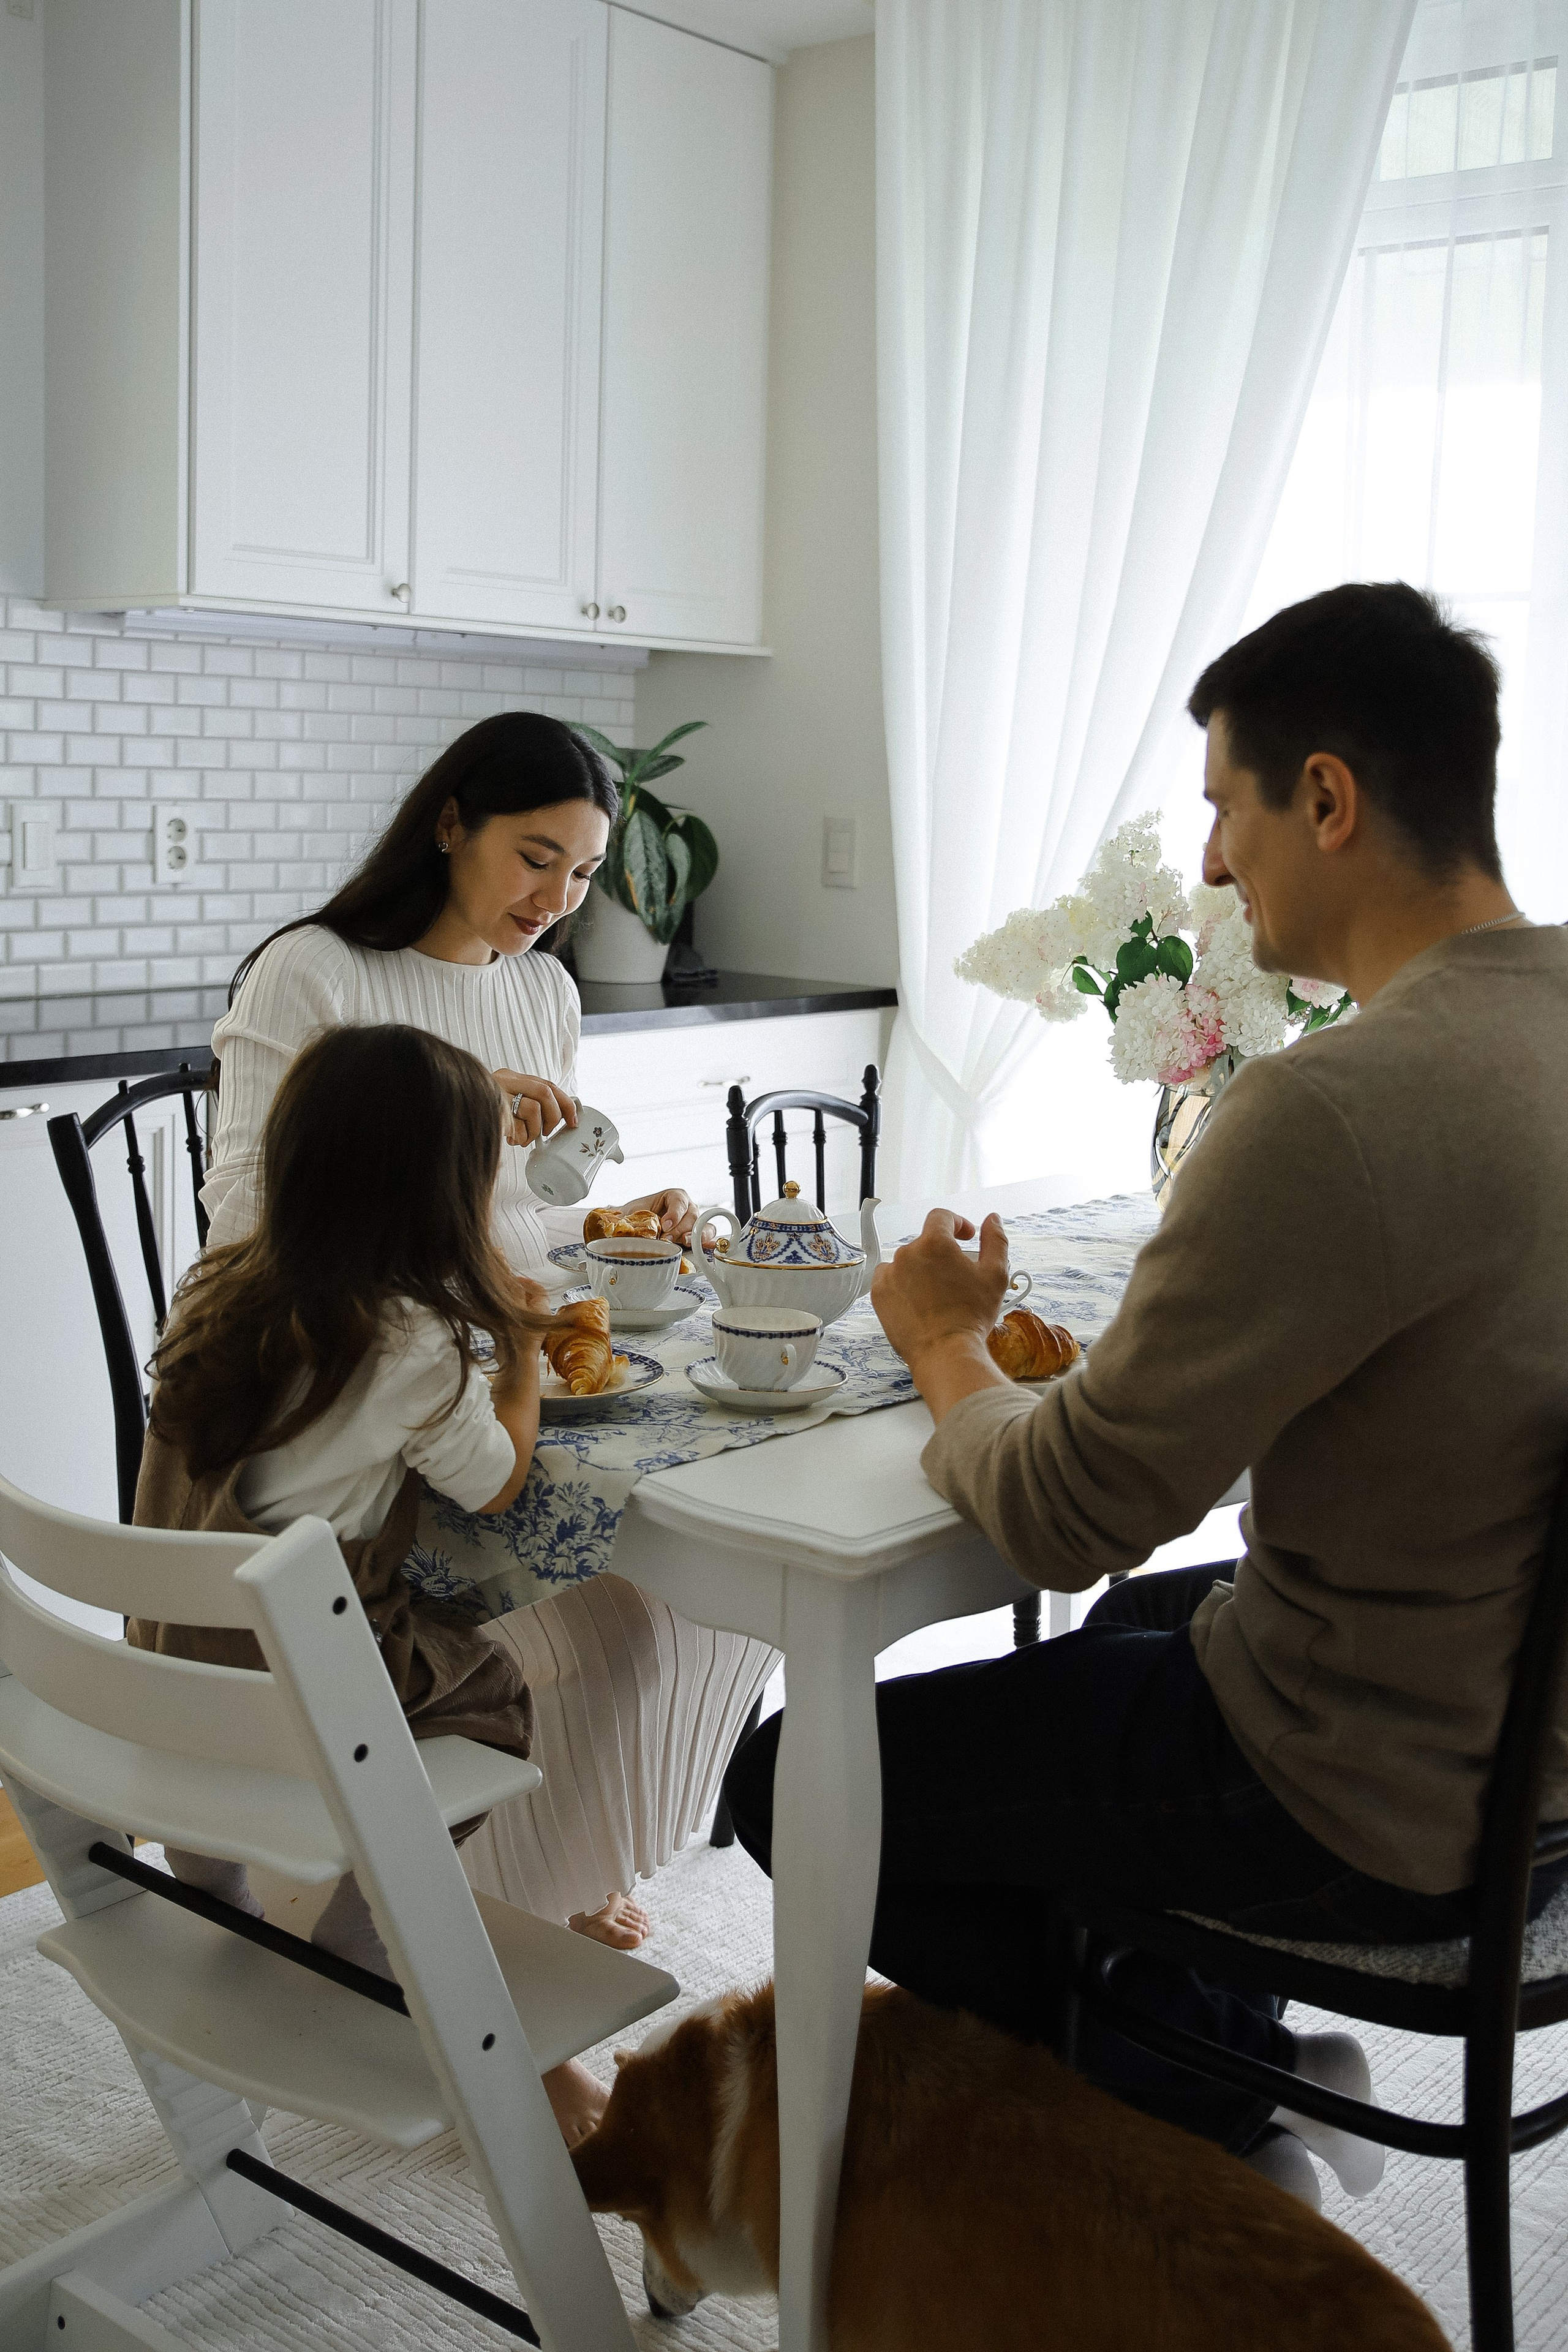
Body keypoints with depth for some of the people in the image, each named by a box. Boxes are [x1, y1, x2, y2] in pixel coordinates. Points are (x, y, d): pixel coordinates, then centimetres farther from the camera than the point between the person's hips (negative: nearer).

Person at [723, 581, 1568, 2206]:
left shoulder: (1333, 1110, -31)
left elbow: (1060, 1519, -23)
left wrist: (945, 1343, -4)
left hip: (1379, 1812, -9)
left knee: (793, 1779, 6)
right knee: (1103, 1639, 33)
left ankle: (1217, 2115, 19)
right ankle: (1255, 2068, 29)